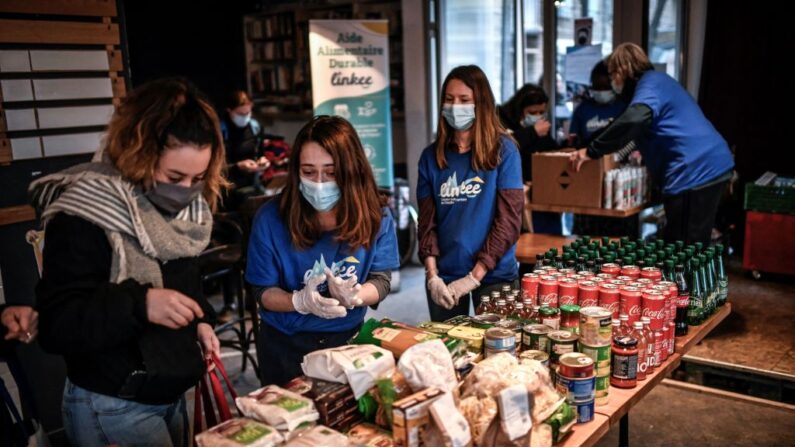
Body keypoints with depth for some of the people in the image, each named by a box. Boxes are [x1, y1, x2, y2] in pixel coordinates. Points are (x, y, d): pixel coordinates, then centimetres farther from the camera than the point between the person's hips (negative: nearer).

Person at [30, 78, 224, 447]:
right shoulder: (83, 219, -22)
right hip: (112, 407, -7)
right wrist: (139, 305, -37)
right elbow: (55, 327, -25)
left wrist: (200, 320, -3)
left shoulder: (181, 209, 0)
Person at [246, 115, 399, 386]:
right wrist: (300, 301, -33)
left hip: (348, 338, 2)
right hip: (285, 344, -1)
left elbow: (381, 280, -10)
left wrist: (352, 296, -33)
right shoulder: (271, 218, -18)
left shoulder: (376, 218, -14)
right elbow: (263, 291, -12)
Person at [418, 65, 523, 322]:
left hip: (493, 275, -2)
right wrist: (432, 275, -10)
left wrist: (474, 277, -14)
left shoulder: (503, 150, -5)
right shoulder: (431, 156, 4)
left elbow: (509, 219, -10)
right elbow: (427, 221, 3)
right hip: (444, 276, 3)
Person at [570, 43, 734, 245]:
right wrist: (645, 153, 37)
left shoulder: (649, 84, -9)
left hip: (695, 172, -10)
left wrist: (592, 151, -23)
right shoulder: (658, 81, 23)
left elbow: (633, 119, -30)